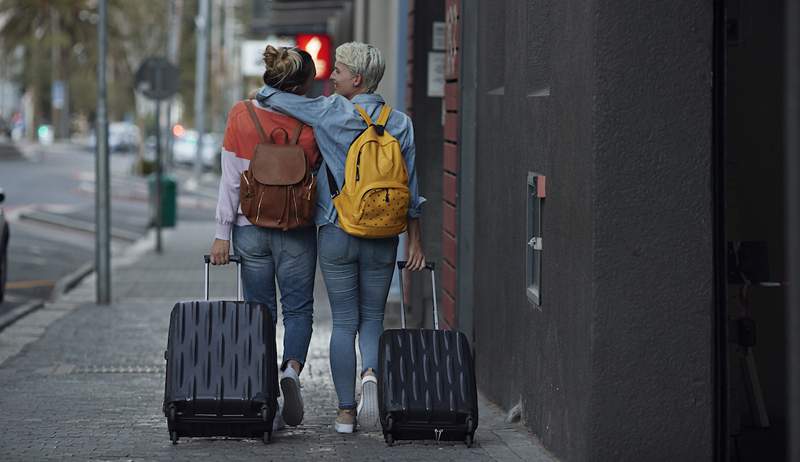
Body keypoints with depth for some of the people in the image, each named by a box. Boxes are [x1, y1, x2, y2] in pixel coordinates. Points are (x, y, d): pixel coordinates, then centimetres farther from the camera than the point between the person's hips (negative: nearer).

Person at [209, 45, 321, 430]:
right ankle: (292, 368, -17)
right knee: (298, 309, 11)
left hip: (251, 228, 2)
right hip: (297, 231, -2)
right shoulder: (308, 125, -10)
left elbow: (230, 180, -4)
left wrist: (222, 233, -1)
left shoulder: (241, 115, -6)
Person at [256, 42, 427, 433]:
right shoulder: (400, 124, 1)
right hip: (383, 239, 2)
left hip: (336, 234, -2)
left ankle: (345, 412, 8)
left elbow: (268, 96, -5)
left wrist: (267, 91, 19)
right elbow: (410, 190, 4)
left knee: (344, 322, 6)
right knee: (372, 318, 13)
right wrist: (415, 241, 10)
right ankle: (371, 372, -17)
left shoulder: (330, 113, -7)